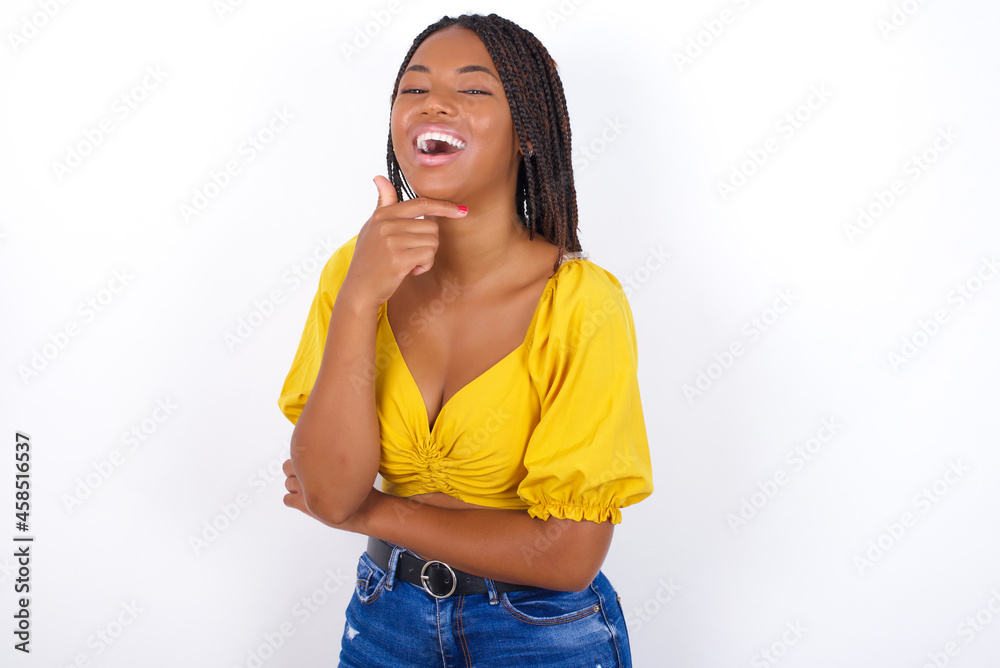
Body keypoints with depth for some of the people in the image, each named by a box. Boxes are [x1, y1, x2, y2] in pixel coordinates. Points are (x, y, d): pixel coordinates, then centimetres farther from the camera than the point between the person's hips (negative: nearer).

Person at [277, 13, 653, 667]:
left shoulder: (582, 301, -22)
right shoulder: (358, 268, -9)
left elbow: (567, 554, -22)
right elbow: (329, 492, -16)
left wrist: (371, 512, -14)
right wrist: (357, 302, -27)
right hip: (389, 615, 3)